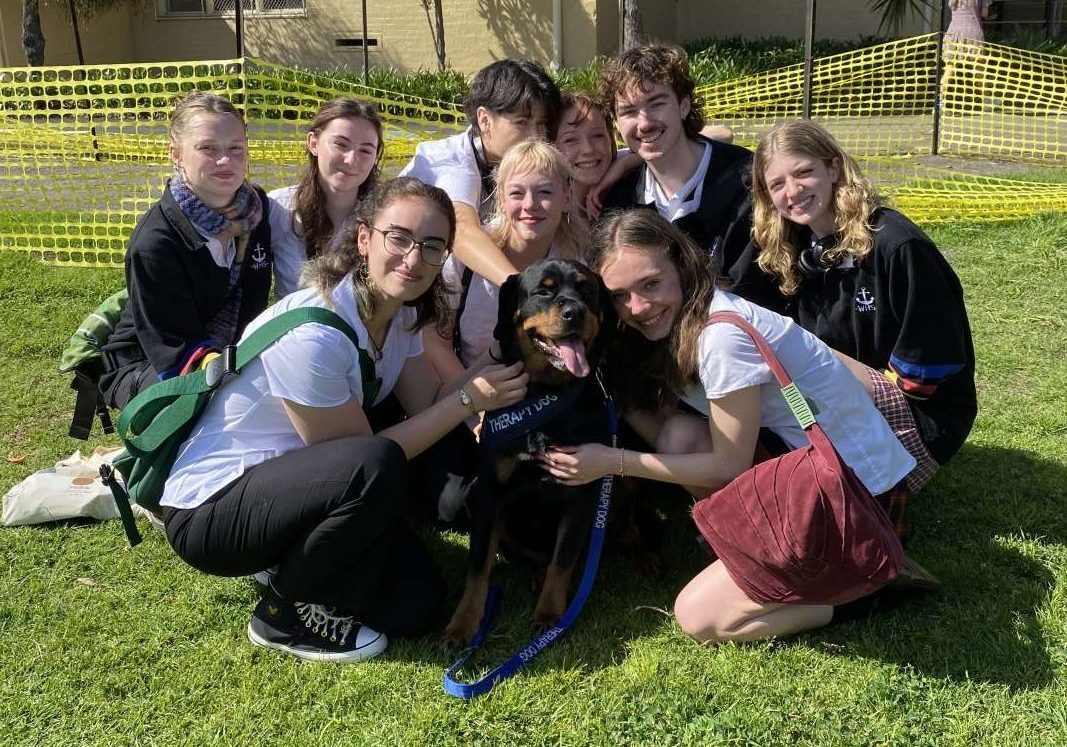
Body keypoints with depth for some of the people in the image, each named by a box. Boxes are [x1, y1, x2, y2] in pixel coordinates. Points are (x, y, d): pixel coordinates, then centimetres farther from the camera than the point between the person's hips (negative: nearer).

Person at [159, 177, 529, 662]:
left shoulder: (400, 316, -3)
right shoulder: (310, 335, -29)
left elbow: (428, 407, -4)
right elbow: (371, 459, -22)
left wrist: (498, 382, -21)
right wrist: (468, 399, -24)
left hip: (289, 486, 8)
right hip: (208, 511, -8)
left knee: (415, 604, -4)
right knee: (375, 465, -34)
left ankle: (292, 562, 18)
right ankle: (286, 614, -10)